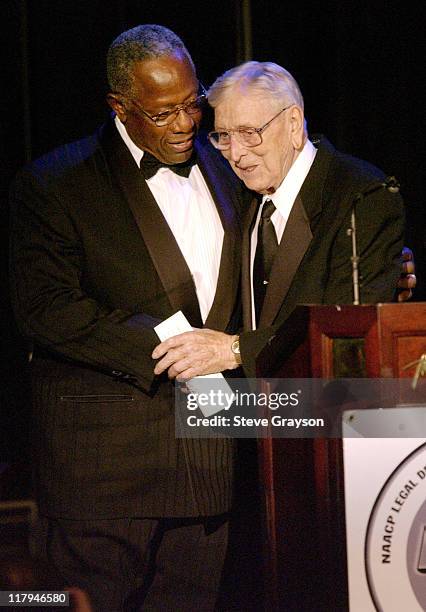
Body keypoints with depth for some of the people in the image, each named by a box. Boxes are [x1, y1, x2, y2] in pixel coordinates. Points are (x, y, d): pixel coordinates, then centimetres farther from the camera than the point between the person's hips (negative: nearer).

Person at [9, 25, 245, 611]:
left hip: (205, 449, 5)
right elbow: (44, 309, -14)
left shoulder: (222, 172, 12)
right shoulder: (53, 184, -5)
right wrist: (160, 343, -17)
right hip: (102, 449, -5)